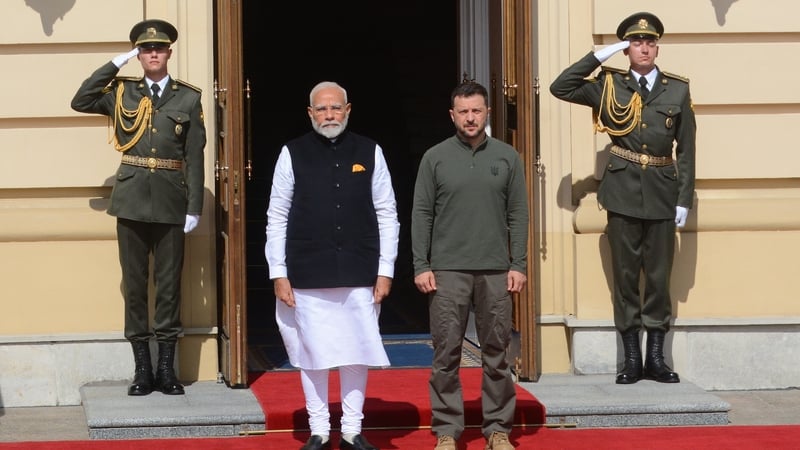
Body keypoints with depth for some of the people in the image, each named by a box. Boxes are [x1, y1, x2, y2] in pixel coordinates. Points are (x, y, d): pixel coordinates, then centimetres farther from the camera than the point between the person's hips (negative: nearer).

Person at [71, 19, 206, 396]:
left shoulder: (188, 98, 5)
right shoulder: (122, 92, 8)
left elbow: (194, 156, 2)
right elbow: (80, 102, -6)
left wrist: (194, 207, -4)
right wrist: (117, 63, -4)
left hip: (171, 201, -1)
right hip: (132, 199, 1)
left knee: (169, 283, 3)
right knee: (134, 283, 4)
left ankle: (166, 367, 10)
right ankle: (142, 367, 9)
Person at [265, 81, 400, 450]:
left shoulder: (370, 153, 4)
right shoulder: (293, 154, 1)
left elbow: (387, 214, 5)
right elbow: (276, 217, 2)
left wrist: (385, 271, 1)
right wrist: (279, 274, -2)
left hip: (359, 276, 1)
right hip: (308, 277, -1)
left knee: (356, 353, 6)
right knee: (312, 354, 5)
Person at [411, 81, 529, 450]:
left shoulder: (507, 157, 6)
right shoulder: (435, 158, 3)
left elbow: (518, 214, 6)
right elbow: (421, 214, 3)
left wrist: (518, 265, -1)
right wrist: (421, 266, -4)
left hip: (496, 270, 1)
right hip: (447, 270, -1)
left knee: (496, 352, 4)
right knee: (446, 353, 1)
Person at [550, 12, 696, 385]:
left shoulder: (677, 90, 5)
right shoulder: (609, 85, 4)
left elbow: (686, 149, 5)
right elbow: (560, 88, -5)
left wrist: (684, 199, 0)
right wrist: (600, 56, -8)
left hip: (662, 194, 0)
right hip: (623, 193, 0)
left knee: (659, 276, 5)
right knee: (625, 276, 3)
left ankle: (656, 358, 13)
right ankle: (631, 359, 9)